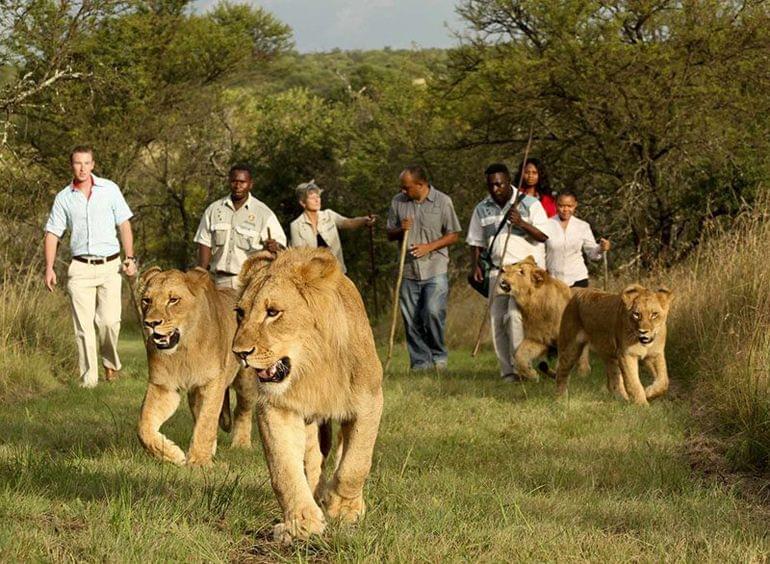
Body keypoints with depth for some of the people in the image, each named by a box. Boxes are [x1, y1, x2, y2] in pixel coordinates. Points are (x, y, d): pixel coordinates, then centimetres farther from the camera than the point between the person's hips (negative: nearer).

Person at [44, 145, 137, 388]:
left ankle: (110, 361, 16)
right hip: (80, 268, 1)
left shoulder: (109, 189, 4)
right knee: (83, 326, -4)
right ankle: (88, 379, 1)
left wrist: (130, 258, -2)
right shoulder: (63, 198, 6)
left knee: (109, 321, -11)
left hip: (109, 266, -1)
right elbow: (52, 233, 8)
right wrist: (49, 268, -1)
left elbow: (124, 224, 7)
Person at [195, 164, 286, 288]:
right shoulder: (213, 210, 10)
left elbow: (280, 244, 0)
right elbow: (205, 245, 11)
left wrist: (274, 246, -25)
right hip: (221, 281, 2)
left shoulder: (264, 213, 2)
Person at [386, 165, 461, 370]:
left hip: (435, 270, -3)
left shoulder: (442, 201, -1)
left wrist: (429, 247, -12)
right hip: (408, 271, 4)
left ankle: (438, 356, 4)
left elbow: (453, 235, 2)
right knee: (411, 320, 2)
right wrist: (401, 230, -7)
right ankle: (420, 361, 11)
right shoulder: (398, 202, 8)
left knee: (433, 312, -15)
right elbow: (390, 234, 16)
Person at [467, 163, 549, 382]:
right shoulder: (482, 209, 11)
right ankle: (508, 371, 8)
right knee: (497, 320, 1)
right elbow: (476, 242, 17)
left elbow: (544, 236, -5)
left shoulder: (530, 204, -1)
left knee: (515, 314, -20)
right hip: (498, 271, 5)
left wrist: (521, 223, -19)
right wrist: (475, 265, 1)